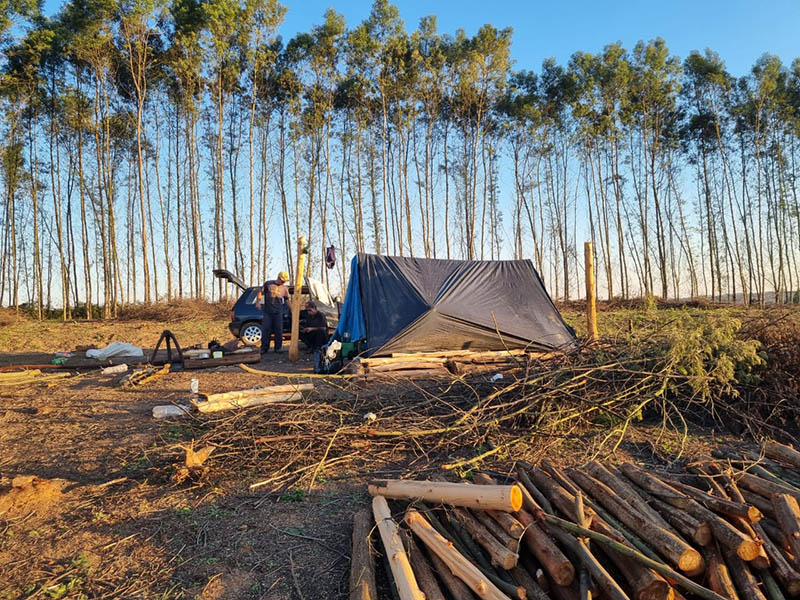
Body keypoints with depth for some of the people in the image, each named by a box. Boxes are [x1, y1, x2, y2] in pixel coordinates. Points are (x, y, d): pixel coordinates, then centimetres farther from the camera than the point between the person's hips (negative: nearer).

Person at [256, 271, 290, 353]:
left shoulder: (284, 288, 10)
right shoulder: (268, 284, 4)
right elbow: (260, 292, 5)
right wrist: (258, 302, -10)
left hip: (278, 312, 2)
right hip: (267, 311, -1)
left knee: (279, 330, 1)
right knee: (265, 330, 0)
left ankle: (278, 348, 11)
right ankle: (264, 348, 9)